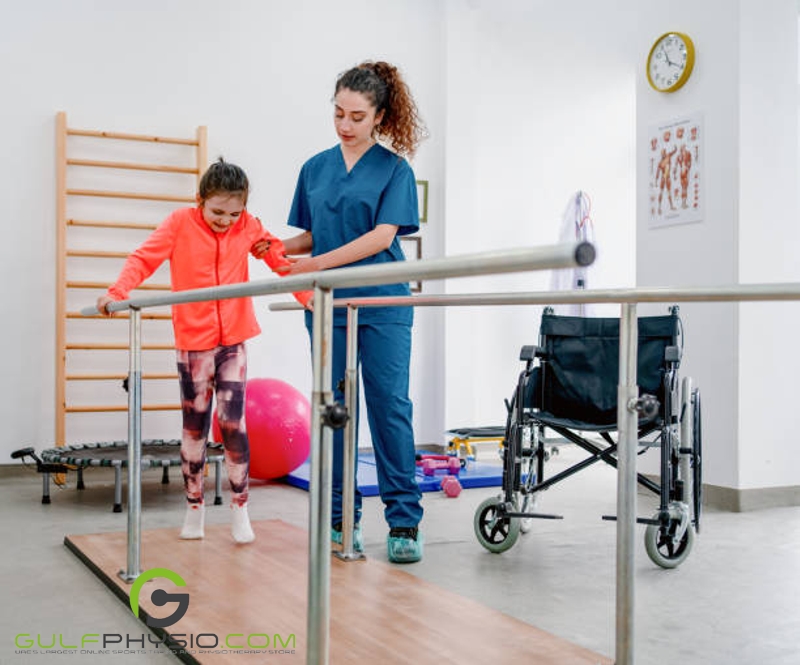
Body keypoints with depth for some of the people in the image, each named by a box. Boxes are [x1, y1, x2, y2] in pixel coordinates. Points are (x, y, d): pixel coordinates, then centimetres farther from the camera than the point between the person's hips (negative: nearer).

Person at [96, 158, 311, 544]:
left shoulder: (249, 227, 2)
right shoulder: (180, 223, -5)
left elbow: (280, 259, 3)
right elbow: (145, 258, -11)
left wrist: (309, 295, -8)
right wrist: (118, 291, -26)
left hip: (233, 339, 1)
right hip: (193, 340, -1)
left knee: (232, 423, -5)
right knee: (194, 427, 8)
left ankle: (240, 509, 9)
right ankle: (194, 507, 23)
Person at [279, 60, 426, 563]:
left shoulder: (394, 168, 0)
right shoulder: (315, 168, 12)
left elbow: (382, 236, -11)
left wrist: (317, 264, -19)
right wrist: (279, 248, -4)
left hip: (382, 302, -4)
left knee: (390, 406, -5)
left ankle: (405, 522, 2)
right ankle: (342, 519, 14)